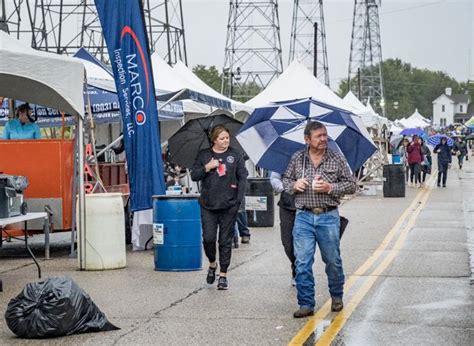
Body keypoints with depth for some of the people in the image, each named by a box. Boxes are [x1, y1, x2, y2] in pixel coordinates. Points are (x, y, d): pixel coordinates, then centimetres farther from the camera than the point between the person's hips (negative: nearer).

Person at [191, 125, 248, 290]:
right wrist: (207, 167, -11)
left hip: (229, 205, 0)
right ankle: (212, 264, 24)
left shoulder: (235, 155, 5)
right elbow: (194, 176, 5)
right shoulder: (203, 155, 7)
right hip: (208, 204, 1)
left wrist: (239, 199, -5)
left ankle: (223, 275, 12)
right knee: (208, 238, -5)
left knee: (226, 241, 3)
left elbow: (243, 177, 4)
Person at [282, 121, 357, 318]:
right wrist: (294, 185, -6)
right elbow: (285, 180, 17)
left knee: (333, 260, 10)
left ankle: (337, 297, 32)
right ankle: (306, 304, 4)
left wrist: (330, 188, -12)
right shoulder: (297, 159, 5)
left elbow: (351, 185, 3)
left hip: (328, 217, -1)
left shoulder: (337, 159, 1)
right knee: (302, 262, -4)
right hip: (304, 217, 1)